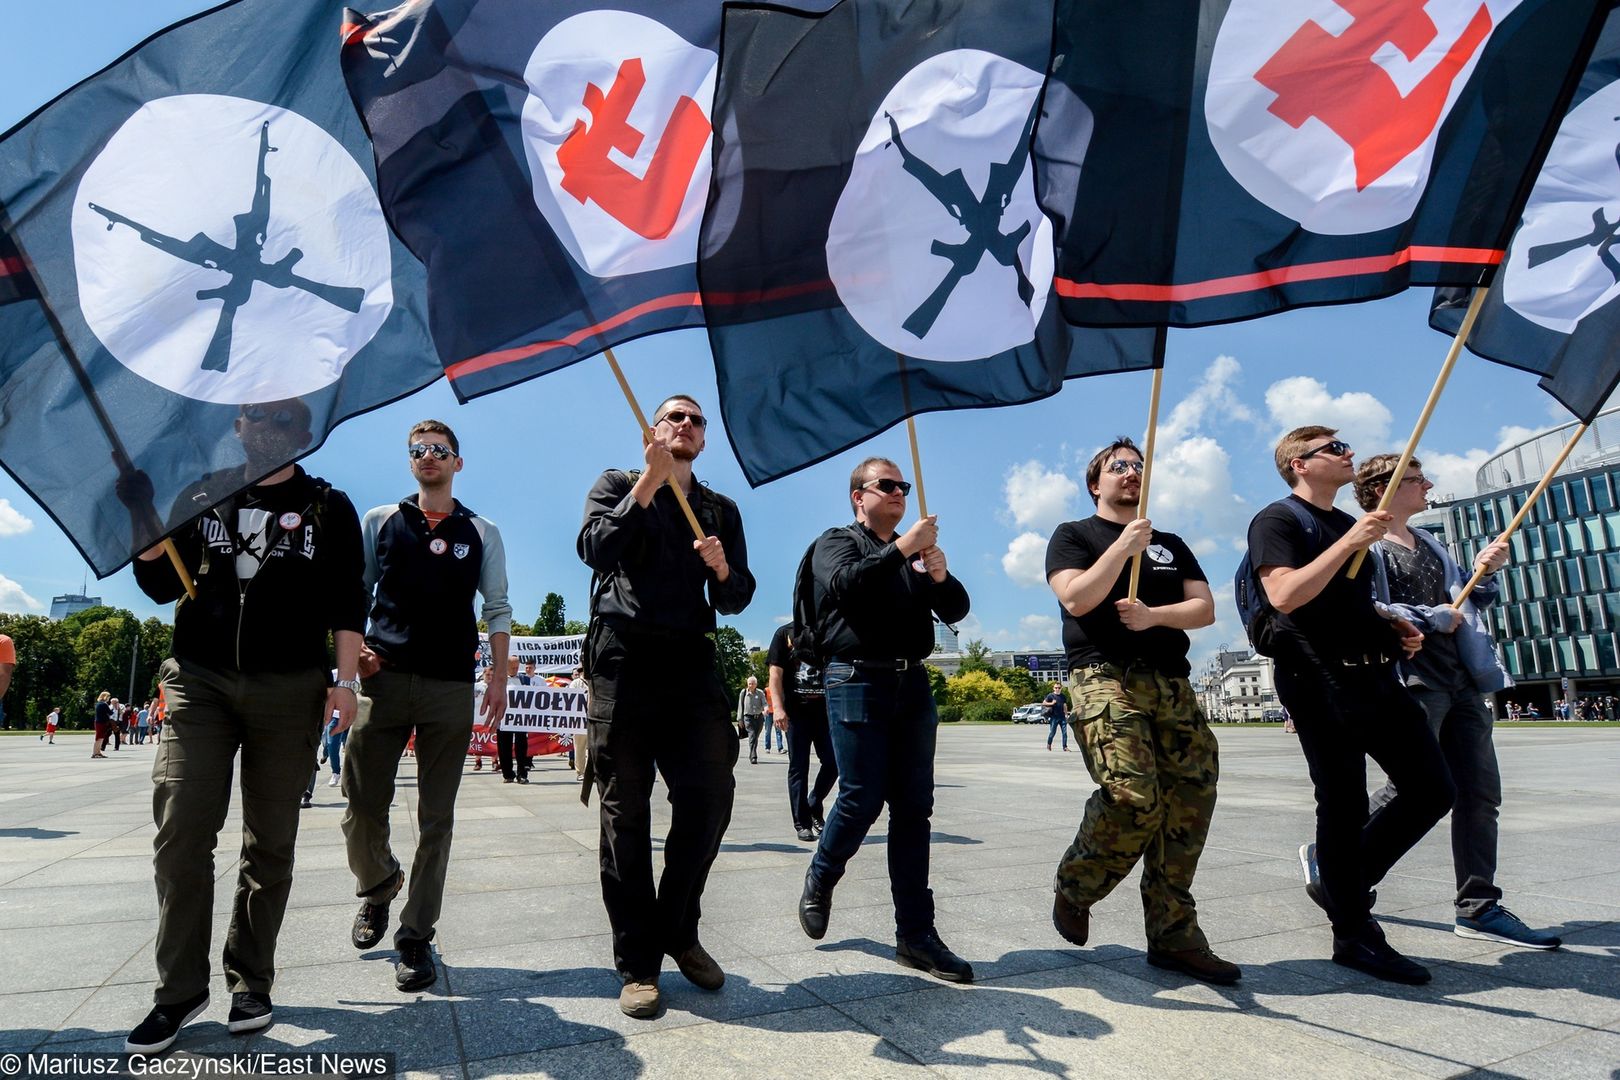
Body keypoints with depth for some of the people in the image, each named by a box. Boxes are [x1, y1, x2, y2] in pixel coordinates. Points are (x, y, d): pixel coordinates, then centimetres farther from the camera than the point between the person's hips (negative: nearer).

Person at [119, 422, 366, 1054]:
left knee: (270, 842, 3)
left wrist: (345, 680, -7)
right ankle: (180, 989, 7)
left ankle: (250, 982, 15)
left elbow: (346, 602, 2)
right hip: (200, 681, 2)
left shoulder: (328, 508, 7)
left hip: (290, 690, -2)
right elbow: (163, 586, 13)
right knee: (180, 829, -7)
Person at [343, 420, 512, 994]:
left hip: (451, 688, 0)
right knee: (361, 805, 2)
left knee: (436, 818, 3)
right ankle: (377, 887, 33)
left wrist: (498, 678, -2)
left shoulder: (482, 533, 12)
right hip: (384, 679, 1)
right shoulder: (380, 521, 13)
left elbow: (497, 609, 9)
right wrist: (353, 648, -3)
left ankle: (416, 936, 15)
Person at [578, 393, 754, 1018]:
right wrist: (648, 484, -14)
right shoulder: (616, 485, 13)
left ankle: (679, 932, 19)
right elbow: (597, 552, -8)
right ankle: (637, 962, 11)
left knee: (710, 797, -4)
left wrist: (724, 570, -10)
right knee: (626, 811, 0)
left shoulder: (721, 511, 20)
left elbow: (734, 602, 12)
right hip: (623, 658, -2)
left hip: (691, 662, 3)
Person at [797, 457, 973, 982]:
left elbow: (956, 610, 12)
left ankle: (916, 934, 9)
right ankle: (819, 882, 21)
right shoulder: (836, 541, 6)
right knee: (862, 799, -8)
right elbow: (846, 586, -16)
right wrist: (902, 549, -17)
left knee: (914, 809, 3)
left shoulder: (915, 552, 21)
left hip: (911, 684, 5)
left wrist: (939, 575, -8)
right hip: (857, 680, -5)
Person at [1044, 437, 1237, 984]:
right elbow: (1076, 598, -6)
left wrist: (1152, 615, -6)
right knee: (1133, 795, -23)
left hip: (1172, 685, 6)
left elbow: (1205, 608, 12)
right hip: (1105, 677, -5)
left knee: (1189, 804, -4)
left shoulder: (1171, 545, 25)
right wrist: (1124, 546, -10)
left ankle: (1174, 936, 9)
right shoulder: (1073, 535, 11)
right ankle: (1075, 888, 3)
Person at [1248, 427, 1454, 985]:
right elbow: (1284, 595, -21)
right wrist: (1349, 543, -21)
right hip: (1321, 678, -8)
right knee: (1345, 806, -3)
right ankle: (1354, 935, 10)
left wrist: (1392, 622, 12)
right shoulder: (1277, 520, -5)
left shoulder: (1348, 524, 22)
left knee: (1433, 789, 8)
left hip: (1375, 674, 9)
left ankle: (1338, 876, 22)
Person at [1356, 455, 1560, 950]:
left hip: (1462, 683, 9)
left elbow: (1469, 604, 26)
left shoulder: (1430, 544, 20)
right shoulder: (1366, 545, -8)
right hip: (1413, 684, -9)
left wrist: (1483, 572, 7)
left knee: (1480, 795, 8)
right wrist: (1435, 618, -13)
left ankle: (1479, 908, 16)